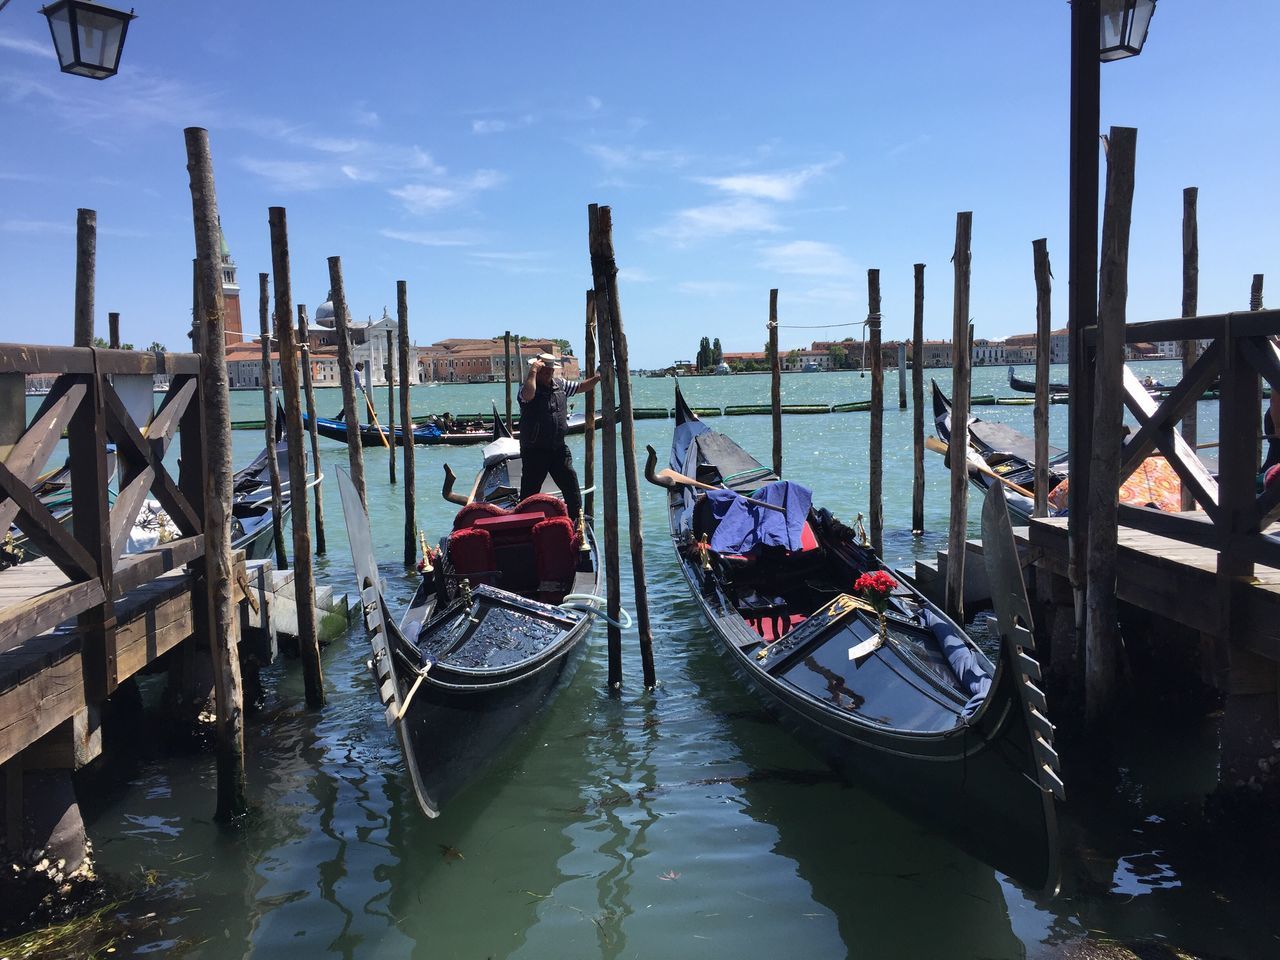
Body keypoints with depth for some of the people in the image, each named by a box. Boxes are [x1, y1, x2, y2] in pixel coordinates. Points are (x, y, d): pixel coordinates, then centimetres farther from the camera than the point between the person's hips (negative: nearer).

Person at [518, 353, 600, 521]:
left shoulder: (560, 385, 9)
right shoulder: (529, 386, -12)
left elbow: (581, 387, 19)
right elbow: (528, 395, -36)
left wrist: (597, 378, 2)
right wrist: (533, 371, -28)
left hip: (558, 449, 6)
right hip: (534, 451, -5)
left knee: (571, 485, 6)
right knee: (529, 492, 3)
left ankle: (577, 519, 16)